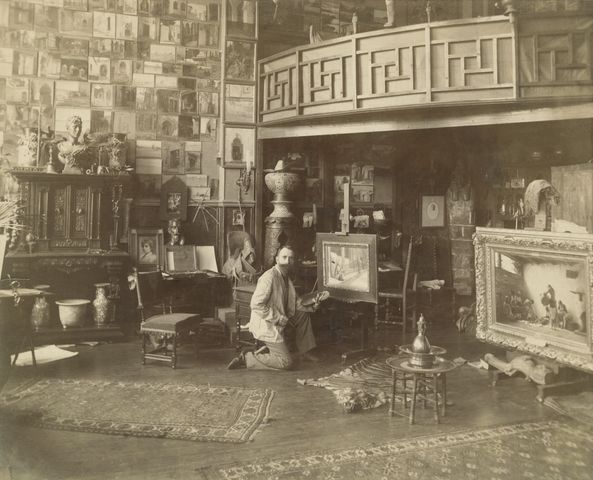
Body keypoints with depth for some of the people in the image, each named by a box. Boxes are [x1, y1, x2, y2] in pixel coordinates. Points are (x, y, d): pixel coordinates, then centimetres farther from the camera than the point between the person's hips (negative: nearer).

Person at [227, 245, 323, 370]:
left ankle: (305, 351, 20)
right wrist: (279, 318, -24)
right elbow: (256, 305, -27)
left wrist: (311, 306, -1)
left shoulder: (286, 277, 9)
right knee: (286, 362, -10)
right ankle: (246, 359, -3)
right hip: (265, 325, -9)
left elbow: (294, 302, 17)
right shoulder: (269, 277, -22)